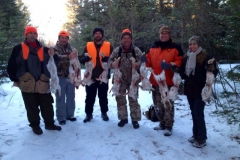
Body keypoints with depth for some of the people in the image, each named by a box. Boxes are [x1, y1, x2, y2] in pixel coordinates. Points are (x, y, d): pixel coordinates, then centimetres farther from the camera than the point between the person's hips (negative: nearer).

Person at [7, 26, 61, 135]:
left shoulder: (44, 50, 7)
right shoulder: (18, 49, 3)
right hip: (27, 84, -1)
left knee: (47, 106, 7)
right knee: (31, 107, 7)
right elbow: (11, 65, 5)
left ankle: (49, 123, 22)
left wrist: (49, 77, 5)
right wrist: (15, 79, 2)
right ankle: (35, 125, 23)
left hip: (43, 84, 2)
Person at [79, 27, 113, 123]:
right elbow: (81, 60, 2)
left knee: (103, 96, 12)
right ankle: (88, 114, 21)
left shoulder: (108, 46, 3)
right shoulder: (88, 46, 5)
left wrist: (106, 59, -22)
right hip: (91, 76, 1)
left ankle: (104, 113, 27)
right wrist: (86, 58, -20)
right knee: (90, 96, 8)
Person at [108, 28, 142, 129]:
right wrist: (113, 64, -24)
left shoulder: (136, 50, -3)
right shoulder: (117, 50, 0)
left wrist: (137, 65, -31)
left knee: (133, 99, 5)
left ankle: (135, 119, 18)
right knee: (120, 99, 11)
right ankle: (123, 118, 27)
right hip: (120, 79, 2)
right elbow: (109, 61, 0)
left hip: (133, 79, -2)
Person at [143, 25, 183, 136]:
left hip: (168, 82, -5)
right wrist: (146, 60, -6)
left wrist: (171, 65, -24)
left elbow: (180, 62, -6)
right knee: (158, 104, 16)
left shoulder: (175, 48, -1)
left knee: (168, 105, -1)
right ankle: (162, 124, 31)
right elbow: (149, 62, 16)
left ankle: (168, 127, 11)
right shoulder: (153, 47, 13)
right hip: (155, 81, 6)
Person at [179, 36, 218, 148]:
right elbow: (182, 72, 19)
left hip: (200, 90, -6)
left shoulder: (206, 57, -8)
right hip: (190, 89, 6)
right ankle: (196, 135, 25)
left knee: (198, 113, -6)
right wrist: (177, 70, 0)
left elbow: (214, 71, -9)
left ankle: (202, 138, 6)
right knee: (194, 113, 13)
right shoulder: (186, 58, 11)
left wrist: (211, 70, -30)